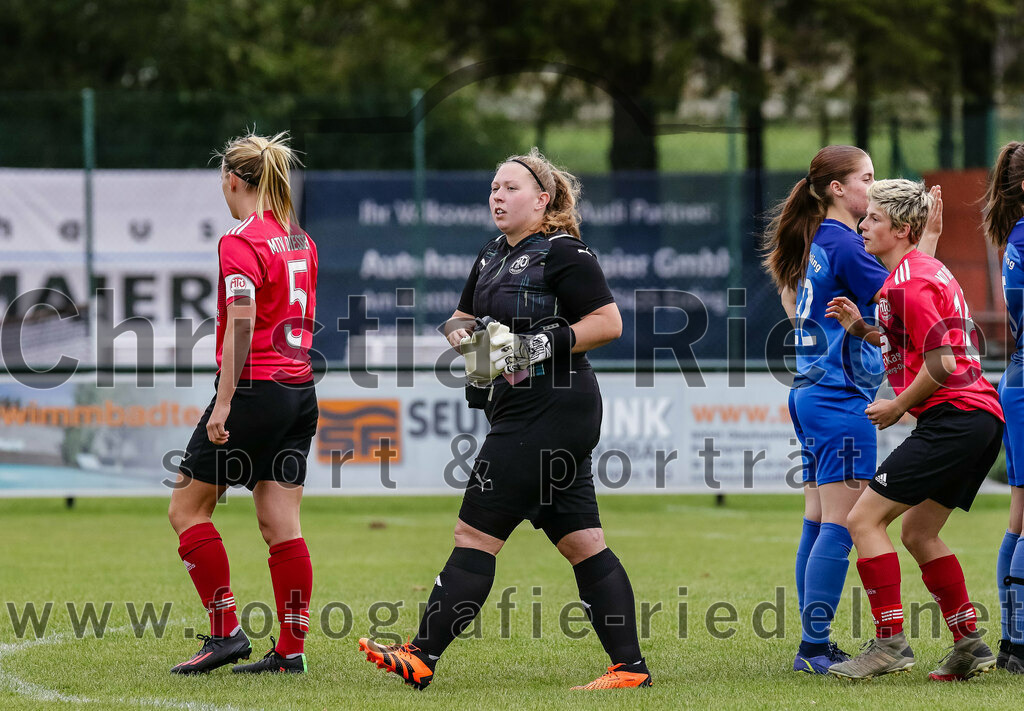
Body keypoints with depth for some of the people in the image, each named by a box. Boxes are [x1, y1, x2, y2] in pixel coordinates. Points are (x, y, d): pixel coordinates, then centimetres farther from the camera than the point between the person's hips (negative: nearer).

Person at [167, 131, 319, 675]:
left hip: (255, 389, -8)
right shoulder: (300, 239, 12)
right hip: (301, 393, 8)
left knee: (187, 508, 4)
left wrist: (224, 403, -20)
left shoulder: (241, 242, -12)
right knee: (280, 524, 6)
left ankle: (225, 631, -2)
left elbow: (241, 325, -20)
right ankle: (291, 648, 3)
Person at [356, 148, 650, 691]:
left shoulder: (562, 254, -10)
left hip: (547, 414, -10)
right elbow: (461, 320, 27)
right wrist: (464, 332, 4)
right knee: (581, 543, 6)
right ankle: (629, 666, 5)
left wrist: (545, 344, -20)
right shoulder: (492, 258, 17)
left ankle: (421, 657, -5)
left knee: (476, 533, -8)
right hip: (521, 416, 10)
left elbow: (609, 322, -13)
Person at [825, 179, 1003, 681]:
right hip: (982, 419, 11)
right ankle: (969, 646, 16)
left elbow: (941, 363, -19)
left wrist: (897, 407, -6)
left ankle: (890, 643, -9)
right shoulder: (926, 271, 21)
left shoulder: (907, 282, -12)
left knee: (864, 518, -7)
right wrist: (861, 329, 15)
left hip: (952, 416, -11)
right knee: (918, 532, 19)